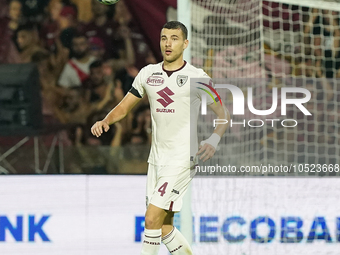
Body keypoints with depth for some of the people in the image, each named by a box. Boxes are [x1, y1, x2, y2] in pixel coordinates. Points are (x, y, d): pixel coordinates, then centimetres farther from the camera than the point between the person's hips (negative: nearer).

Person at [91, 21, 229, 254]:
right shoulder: (148, 73, 8)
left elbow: (224, 114, -3)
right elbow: (125, 106, 14)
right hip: (157, 157, 6)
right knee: (164, 227, 10)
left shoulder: (196, 77, -7)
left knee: (152, 217, -15)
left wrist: (213, 141, -20)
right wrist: (105, 121, -6)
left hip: (183, 158, -6)